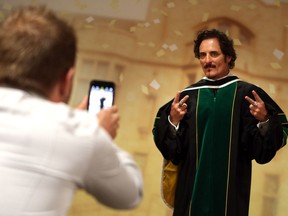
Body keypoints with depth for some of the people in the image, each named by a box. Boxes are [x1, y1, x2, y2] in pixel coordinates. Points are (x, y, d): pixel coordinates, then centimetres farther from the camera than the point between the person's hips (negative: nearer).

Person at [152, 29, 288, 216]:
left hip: (231, 187, -1)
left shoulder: (247, 94, -1)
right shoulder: (188, 95, 4)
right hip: (192, 185, 2)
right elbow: (169, 147, 3)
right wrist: (173, 121, -14)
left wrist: (264, 121, -20)